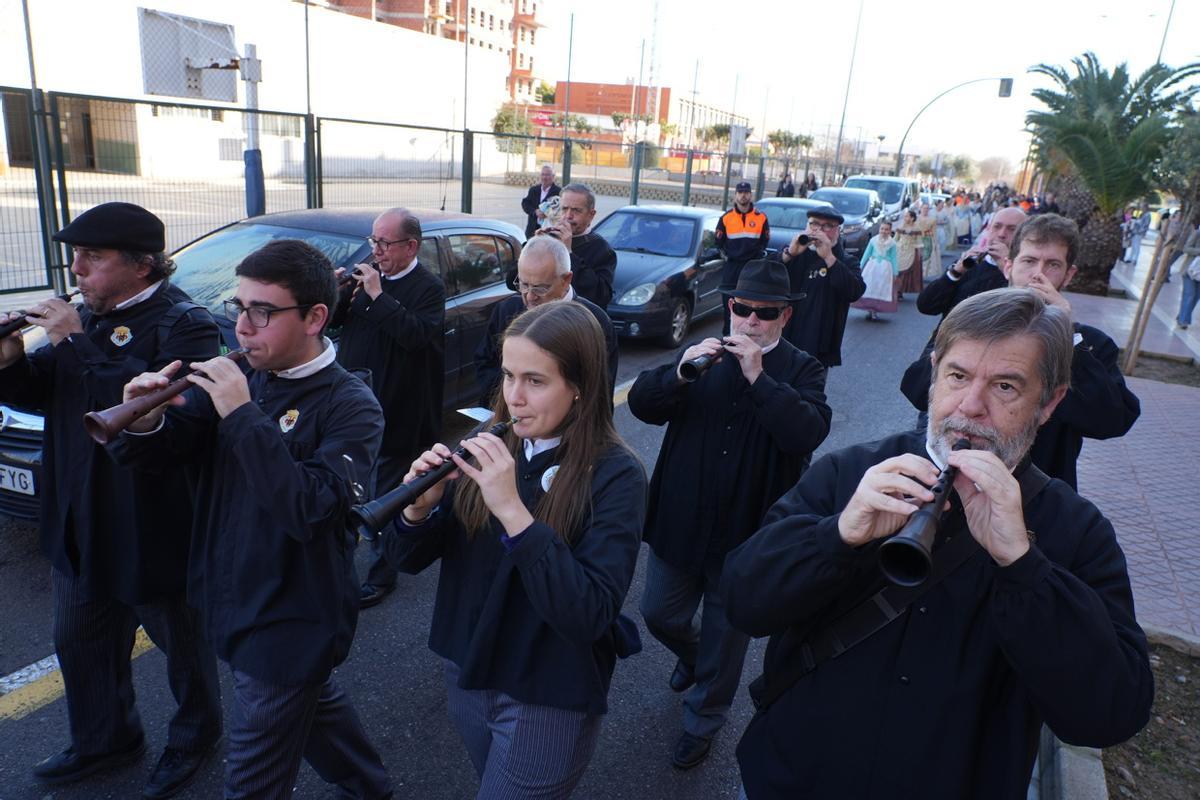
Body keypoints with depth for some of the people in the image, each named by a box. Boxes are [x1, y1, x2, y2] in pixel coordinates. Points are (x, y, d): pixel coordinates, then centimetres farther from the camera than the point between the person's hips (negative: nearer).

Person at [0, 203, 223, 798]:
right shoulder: (88, 318, 6)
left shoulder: (184, 324, -19)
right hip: (80, 521, 8)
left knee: (182, 639, 13)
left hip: (155, 525, -8)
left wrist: (79, 344, -31)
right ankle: (104, 740, 47)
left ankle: (194, 736, 37)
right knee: (81, 640, 23)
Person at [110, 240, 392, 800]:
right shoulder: (241, 378, -2)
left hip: (292, 622, -7)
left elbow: (311, 511, -33)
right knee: (312, 704, 28)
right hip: (233, 600, 7)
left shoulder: (350, 406, -20)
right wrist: (145, 423, -23)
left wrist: (244, 415, -33)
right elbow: (163, 453, -1)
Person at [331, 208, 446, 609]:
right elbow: (332, 320, 11)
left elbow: (417, 334, -26)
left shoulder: (428, 287, -10)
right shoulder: (364, 273, 9)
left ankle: (381, 574, 17)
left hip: (396, 411, -6)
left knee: (386, 494, 5)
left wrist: (377, 295, -25)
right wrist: (335, 291, -9)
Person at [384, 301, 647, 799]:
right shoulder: (491, 448, -6)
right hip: (466, 675, 6)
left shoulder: (616, 476, -21)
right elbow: (409, 559, -2)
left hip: (549, 701, -5)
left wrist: (512, 509, -36)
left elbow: (589, 616, -30)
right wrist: (420, 507, -24)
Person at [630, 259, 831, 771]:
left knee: (725, 638, 14)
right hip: (680, 521, 3)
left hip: (747, 531, -3)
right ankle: (691, 654, 54)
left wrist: (759, 376, -30)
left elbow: (808, 433, -24)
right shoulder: (703, 354, 3)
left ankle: (702, 722, 40)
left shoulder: (801, 370, -5)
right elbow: (641, 403, -8)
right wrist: (680, 371, -26)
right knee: (659, 614, 20)